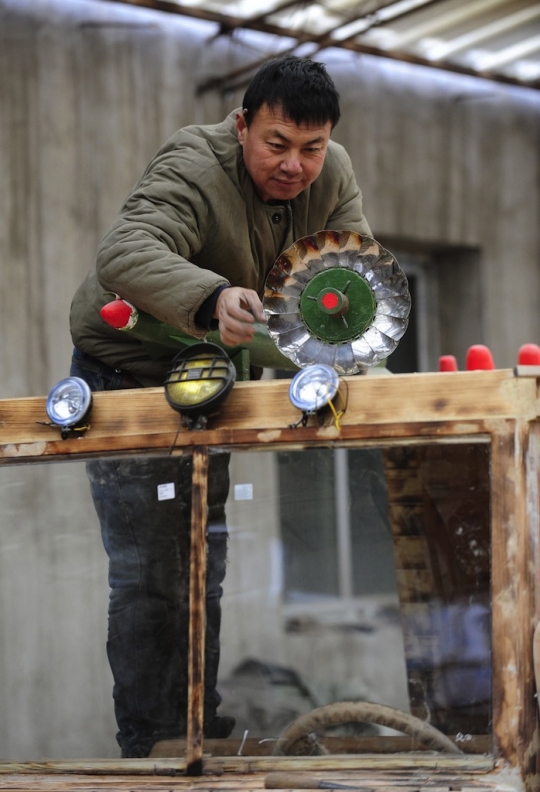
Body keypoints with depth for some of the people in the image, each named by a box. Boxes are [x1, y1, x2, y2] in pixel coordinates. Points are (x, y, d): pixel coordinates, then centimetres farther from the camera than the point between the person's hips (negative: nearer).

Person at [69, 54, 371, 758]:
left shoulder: (332, 174, -9)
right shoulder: (195, 171, -31)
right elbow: (122, 254, -47)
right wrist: (213, 299, -65)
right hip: (125, 374, -7)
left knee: (206, 562, 15)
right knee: (146, 572, -7)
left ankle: (200, 726, 28)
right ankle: (145, 745, 3)